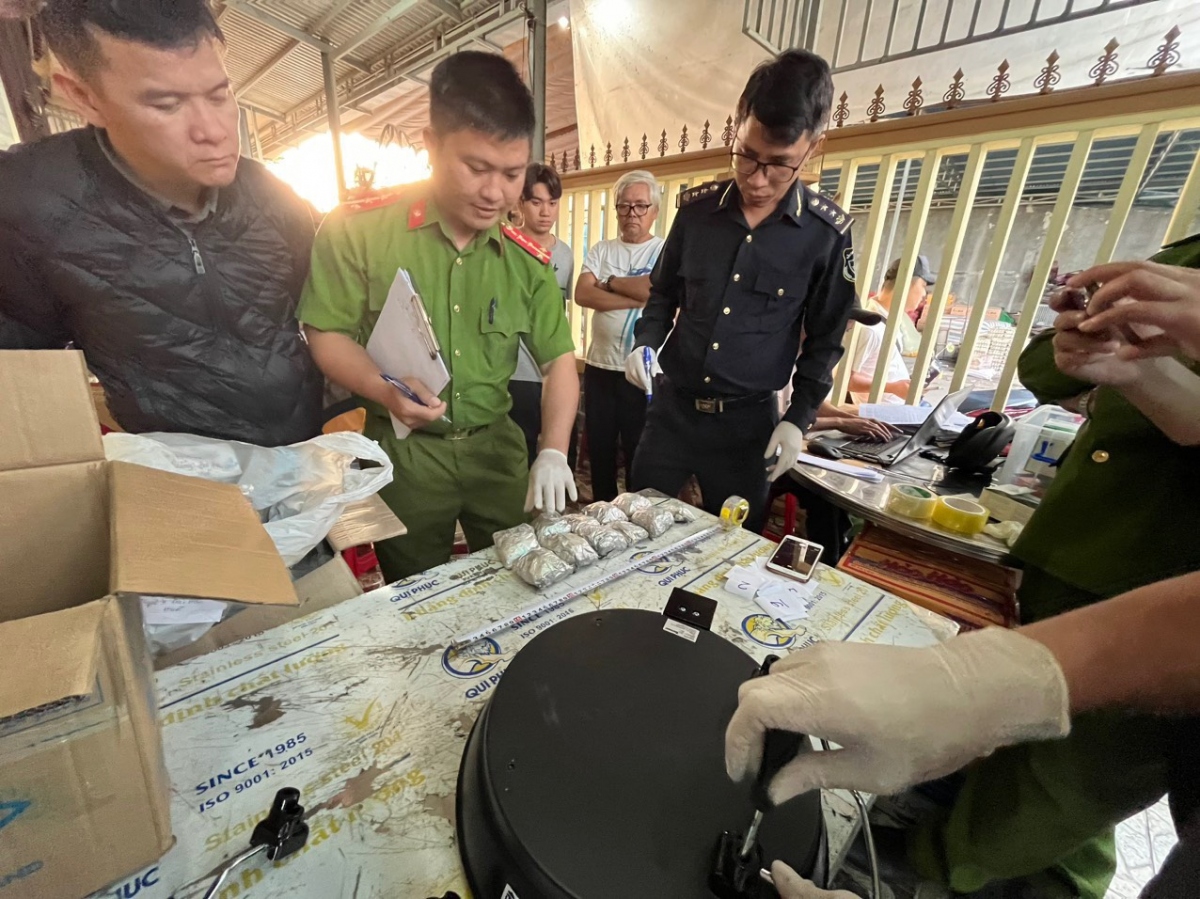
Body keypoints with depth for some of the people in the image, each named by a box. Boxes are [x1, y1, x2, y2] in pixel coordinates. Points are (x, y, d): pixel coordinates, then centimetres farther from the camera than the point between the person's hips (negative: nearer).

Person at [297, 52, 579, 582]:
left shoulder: (529, 259, -1)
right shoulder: (359, 230, -9)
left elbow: (559, 361, -2)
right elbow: (326, 334, -4)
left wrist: (553, 453, -15)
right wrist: (384, 391, -25)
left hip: (497, 445, 3)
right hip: (403, 451, -2)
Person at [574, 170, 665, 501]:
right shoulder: (601, 250, 10)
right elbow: (583, 295, -6)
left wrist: (611, 282, -6)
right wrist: (637, 299, -15)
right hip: (599, 367, 4)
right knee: (599, 452, 14)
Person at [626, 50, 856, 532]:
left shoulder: (828, 233, -6)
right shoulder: (697, 207, -1)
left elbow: (825, 339, 2)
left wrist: (798, 419, -6)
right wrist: (645, 343, -6)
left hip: (749, 419, -1)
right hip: (671, 405, 2)